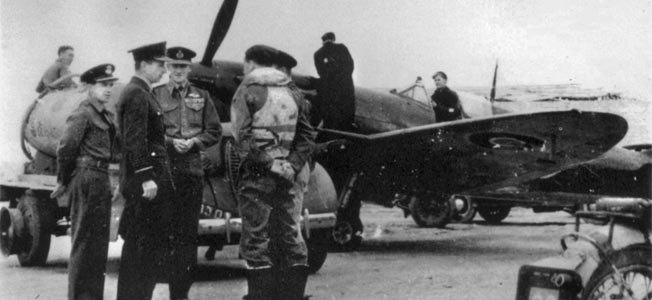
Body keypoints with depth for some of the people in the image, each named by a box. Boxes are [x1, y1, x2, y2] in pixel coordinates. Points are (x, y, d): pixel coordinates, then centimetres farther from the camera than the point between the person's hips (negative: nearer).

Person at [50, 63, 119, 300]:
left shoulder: (106, 116, 15)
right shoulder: (82, 114, -11)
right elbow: (65, 148, -15)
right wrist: (64, 181, -7)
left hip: (101, 178, 9)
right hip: (87, 178, -9)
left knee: (99, 240, 13)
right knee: (85, 240, -4)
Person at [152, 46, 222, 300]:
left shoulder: (202, 97, 13)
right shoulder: (156, 95, 5)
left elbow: (214, 132, 11)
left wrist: (194, 141, -6)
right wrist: (170, 142, -11)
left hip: (193, 169, 2)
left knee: (189, 232, 1)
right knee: (167, 229, -3)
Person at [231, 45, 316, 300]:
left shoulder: (248, 90, -3)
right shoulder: (293, 92, 12)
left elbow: (242, 137, -15)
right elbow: (307, 136, 5)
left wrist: (265, 163, -14)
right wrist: (293, 166, -4)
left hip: (259, 176, -5)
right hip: (291, 178, 5)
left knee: (256, 240, -1)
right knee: (291, 236, 11)